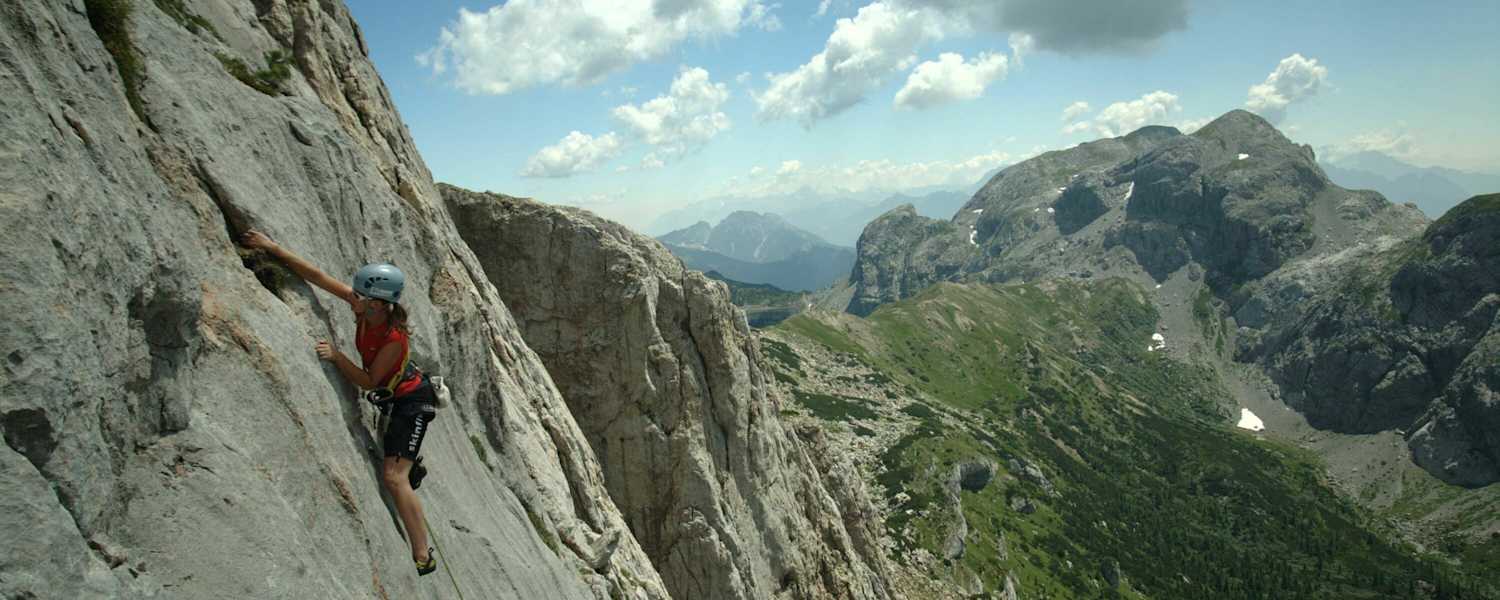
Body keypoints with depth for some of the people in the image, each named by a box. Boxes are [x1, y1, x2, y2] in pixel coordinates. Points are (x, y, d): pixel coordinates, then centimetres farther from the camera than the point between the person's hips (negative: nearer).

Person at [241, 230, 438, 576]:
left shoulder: (394, 339, -34)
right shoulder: (363, 305, -15)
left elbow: (368, 381, -25)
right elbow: (316, 276, -11)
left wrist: (336, 356, -34)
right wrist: (273, 248, -13)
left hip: (408, 401, -8)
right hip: (385, 396, 8)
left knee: (393, 477, -16)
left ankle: (423, 557, -13)